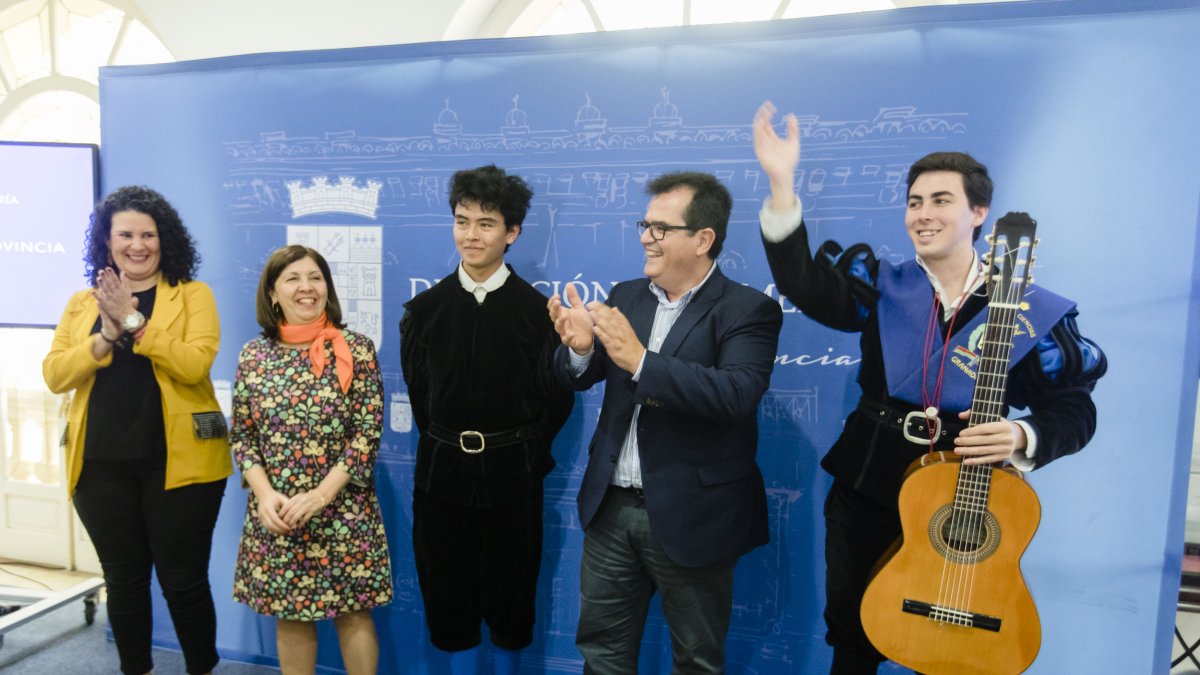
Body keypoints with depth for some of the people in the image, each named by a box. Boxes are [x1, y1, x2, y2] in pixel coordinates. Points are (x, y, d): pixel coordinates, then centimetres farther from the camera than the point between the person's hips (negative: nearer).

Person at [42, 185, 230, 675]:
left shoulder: (192, 294, 0)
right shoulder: (83, 302, 11)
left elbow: (195, 364, -14)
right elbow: (54, 375, 1)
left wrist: (134, 322, -18)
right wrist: (105, 336, -13)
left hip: (178, 461, -4)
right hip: (102, 463, 4)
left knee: (182, 581, 4)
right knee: (123, 581, 16)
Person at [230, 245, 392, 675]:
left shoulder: (356, 349, -6)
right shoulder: (253, 355, 2)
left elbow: (369, 431, -10)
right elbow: (241, 437, 4)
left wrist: (320, 495, -15)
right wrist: (265, 495, -11)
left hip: (343, 509, -2)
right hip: (274, 513, 3)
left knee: (353, 613, 8)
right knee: (289, 615, 16)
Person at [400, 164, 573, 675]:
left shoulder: (537, 309, -7)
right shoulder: (425, 308, 1)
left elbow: (557, 396, -2)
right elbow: (418, 390, 10)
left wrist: (525, 453, 0)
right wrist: (448, 445, 8)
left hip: (512, 474, -2)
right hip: (441, 469, 2)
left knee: (511, 591, 13)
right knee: (447, 592, 13)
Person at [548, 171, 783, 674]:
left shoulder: (749, 310, -11)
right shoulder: (625, 297, 6)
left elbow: (737, 394, -27)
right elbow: (577, 378, 4)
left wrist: (639, 360, -32)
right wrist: (579, 348, -19)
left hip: (690, 516, -4)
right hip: (612, 506, 5)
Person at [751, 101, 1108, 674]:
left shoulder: (1029, 311, -6)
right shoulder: (884, 288, -3)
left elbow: (1074, 409, -1)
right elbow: (804, 285, -20)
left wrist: (1022, 438, -24)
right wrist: (781, 183, -28)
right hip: (865, 494, 1)